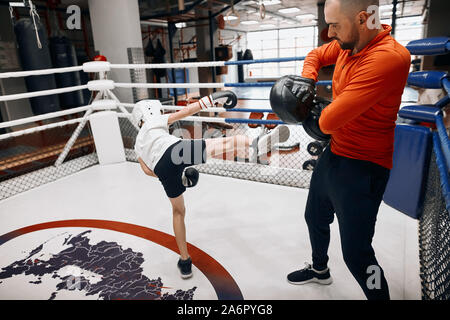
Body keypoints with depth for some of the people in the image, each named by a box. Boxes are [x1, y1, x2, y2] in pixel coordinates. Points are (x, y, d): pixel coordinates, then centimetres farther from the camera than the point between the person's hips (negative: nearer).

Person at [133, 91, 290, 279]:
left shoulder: (138, 145, 39)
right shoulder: (155, 121, 30)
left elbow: (147, 170, 23)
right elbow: (185, 111, 19)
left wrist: (176, 175, 25)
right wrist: (211, 100, 24)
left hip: (162, 169, 5)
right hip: (175, 150, -5)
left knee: (178, 211, 22)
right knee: (225, 143, -16)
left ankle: (184, 261, 26)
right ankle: (255, 147, -50)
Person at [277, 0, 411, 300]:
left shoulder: (389, 57, -28)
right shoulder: (347, 43, -1)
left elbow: (328, 121, -33)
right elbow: (316, 56, 19)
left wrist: (318, 113, -9)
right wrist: (307, 81, -2)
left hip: (363, 168, -9)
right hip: (333, 155, 9)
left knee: (355, 253, -3)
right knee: (315, 218, 26)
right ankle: (319, 270, 55)